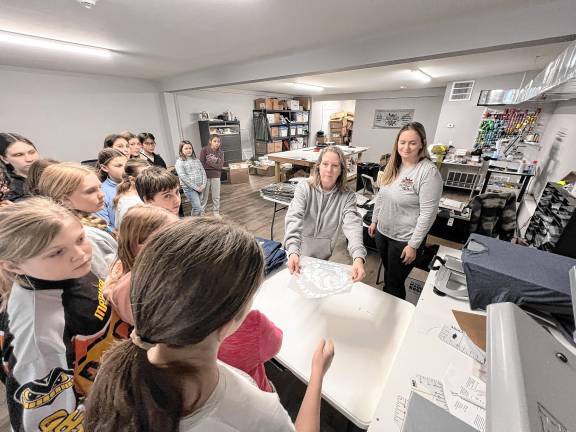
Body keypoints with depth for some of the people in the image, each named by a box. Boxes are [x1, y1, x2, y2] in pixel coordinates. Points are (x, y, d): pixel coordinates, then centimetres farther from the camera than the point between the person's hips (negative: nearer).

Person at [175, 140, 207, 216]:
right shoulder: (179, 162, -4)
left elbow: (203, 172, 9)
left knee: (197, 207, 12)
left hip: (199, 188, 6)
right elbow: (183, 177, -12)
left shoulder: (196, 160, 13)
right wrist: (195, 187, -15)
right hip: (189, 188, -5)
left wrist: (203, 185, -5)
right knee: (198, 208, -11)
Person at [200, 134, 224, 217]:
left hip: (216, 177, 3)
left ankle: (216, 212, 26)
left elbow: (220, 166, -7)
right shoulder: (204, 150, -7)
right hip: (205, 176, -3)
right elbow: (202, 164, -10)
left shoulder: (220, 153, 2)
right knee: (204, 196, 8)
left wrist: (210, 163, -16)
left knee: (216, 196, 11)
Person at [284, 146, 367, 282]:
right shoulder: (304, 188, -16)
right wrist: (293, 251, -44)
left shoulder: (347, 196, -12)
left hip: (324, 259, 1)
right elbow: (294, 219, -28)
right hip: (298, 255, -1)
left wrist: (358, 258, -43)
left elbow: (353, 225, -26)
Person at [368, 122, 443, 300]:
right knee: (387, 274, 26)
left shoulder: (428, 171, -19)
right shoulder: (393, 165, 1)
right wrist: (374, 221, 12)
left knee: (395, 284, 11)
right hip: (382, 231, 6)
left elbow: (428, 213, -19)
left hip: (405, 239, -6)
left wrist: (413, 245, -17)